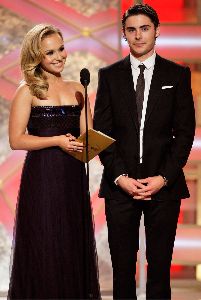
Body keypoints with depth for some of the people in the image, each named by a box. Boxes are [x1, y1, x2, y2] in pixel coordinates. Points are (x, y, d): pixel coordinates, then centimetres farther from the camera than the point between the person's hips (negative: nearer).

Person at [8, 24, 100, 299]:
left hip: (74, 178, 5)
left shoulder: (77, 89, 13)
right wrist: (57, 141, -17)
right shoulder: (28, 91, -2)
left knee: (75, 247, 8)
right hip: (42, 176, -5)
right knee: (45, 252, -1)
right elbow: (16, 140, -8)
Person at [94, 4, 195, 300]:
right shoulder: (109, 75, 8)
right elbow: (101, 131, 4)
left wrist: (163, 178, -9)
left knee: (160, 265, 3)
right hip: (120, 184, 1)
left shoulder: (178, 74, 5)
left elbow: (185, 131, 1)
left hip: (164, 185, -1)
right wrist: (120, 176, -8)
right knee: (122, 265, 4)